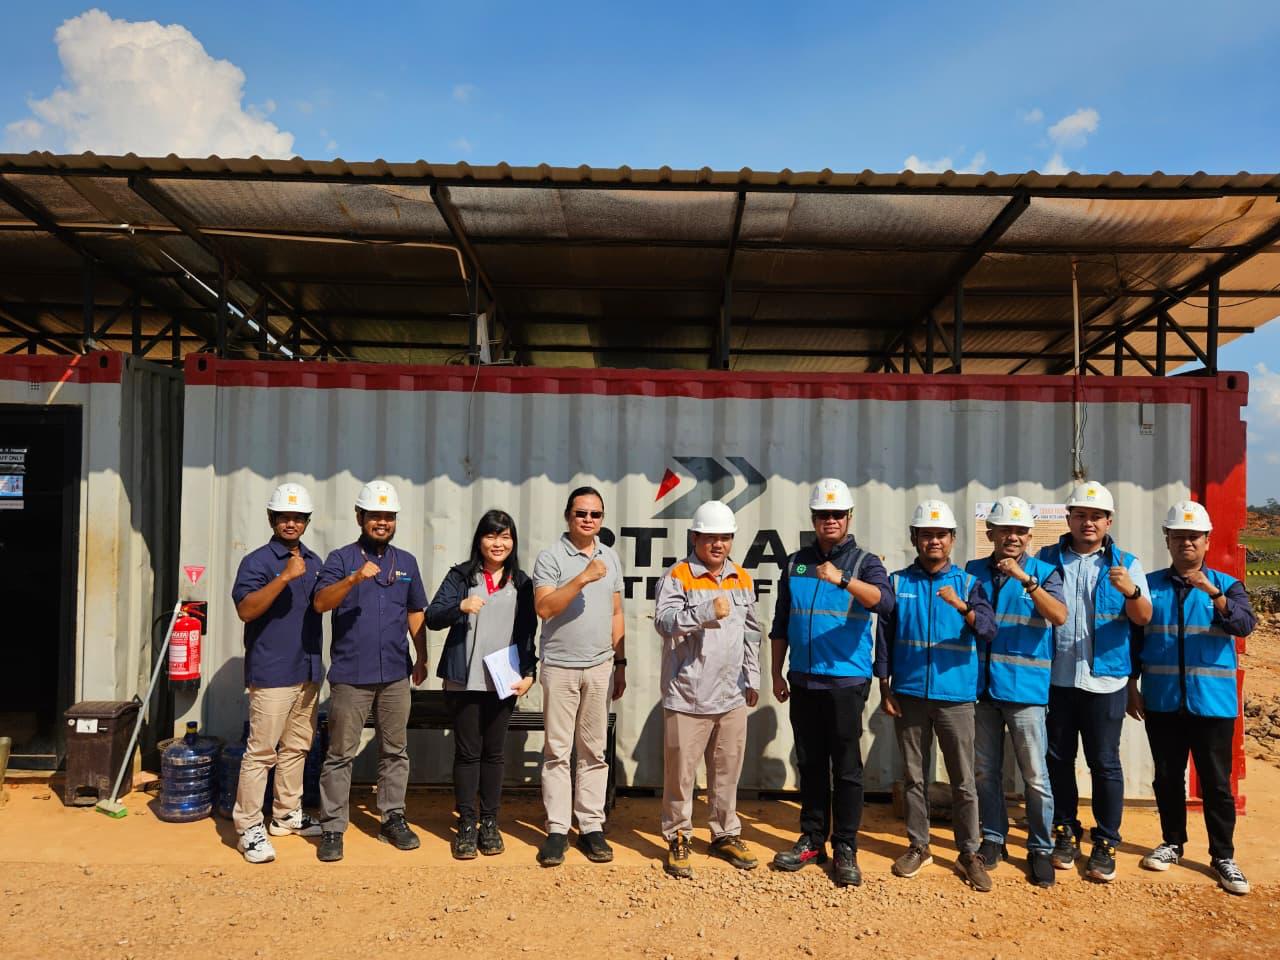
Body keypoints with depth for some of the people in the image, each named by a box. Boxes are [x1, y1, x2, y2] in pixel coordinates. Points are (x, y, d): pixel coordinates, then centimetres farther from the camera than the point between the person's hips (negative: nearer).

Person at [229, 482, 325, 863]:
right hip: (271, 674, -7)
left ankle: (287, 815, 26)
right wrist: (284, 577, -29)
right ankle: (249, 828, 3)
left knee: (296, 747, 15)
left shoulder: (314, 561, 13)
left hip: (308, 671, 7)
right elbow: (246, 610, -20)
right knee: (261, 751, -5)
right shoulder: (257, 561, -7)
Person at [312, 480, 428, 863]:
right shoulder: (341, 558, -2)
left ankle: (393, 819, 23)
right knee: (340, 754, 3)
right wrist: (355, 578, -32)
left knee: (395, 751, 12)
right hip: (350, 675, -4)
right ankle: (332, 829, 12)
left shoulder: (407, 562, 11)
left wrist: (423, 658, 14)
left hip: (395, 674, 4)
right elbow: (320, 603, -17)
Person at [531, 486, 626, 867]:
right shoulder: (550, 557, -6)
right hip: (560, 667, -4)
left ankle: (591, 826, 17)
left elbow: (616, 614, 14)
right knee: (557, 750, 2)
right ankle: (557, 830, 10)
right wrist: (583, 578, -26)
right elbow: (544, 608, -18)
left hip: (601, 667, 4)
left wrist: (620, 663, 11)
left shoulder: (611, 557, 9)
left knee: (594, 750, 9)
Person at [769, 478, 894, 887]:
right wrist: (776, 673, 11)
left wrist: (843, 579, -39)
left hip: (846, 681, -3)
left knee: (846, 768, 2)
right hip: (803, 681, 4)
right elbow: (780, 624, 13)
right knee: (810, 764, 12)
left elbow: (885, 602, -24)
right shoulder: (796, 563, 9)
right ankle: (812, 841, 23)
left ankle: (845, 849, 12)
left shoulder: (864, 562, -2)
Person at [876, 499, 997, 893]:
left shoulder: (968, 583, 1)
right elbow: (884, 637, 5)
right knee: (914, 776, 11)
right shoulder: (898, 583, 4)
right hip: (909, 694, 1)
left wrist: (962, 607, -33)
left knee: (963, 780, 4)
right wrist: (885, 688, 2)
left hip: (955, 696, -1)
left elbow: (988, 629, -14)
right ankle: (918, 846, 24)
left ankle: (969, 854, 16)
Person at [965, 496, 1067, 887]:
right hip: (981, 685, 3)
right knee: (985, 771, 13)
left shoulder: (1044, 573, -2)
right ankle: (993, 838, 29)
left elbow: (1060, 616, -19)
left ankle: (1040, 849, 17)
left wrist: (1025, 579, -28)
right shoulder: (973, 572, 5)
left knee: (1035, 776, 1)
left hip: (1025, 689, -3)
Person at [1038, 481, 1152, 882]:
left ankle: (1105, 844, 18)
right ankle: (1066, 833, 26)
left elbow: (1143, 618, -7)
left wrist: (1131, 592, -27)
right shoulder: (1047, 559, 5)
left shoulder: (1125, 564, 3)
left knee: (1105, 763, 5)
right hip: (1055, 679, 1)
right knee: (1058, 759, 11)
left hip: (1104, 680, -1)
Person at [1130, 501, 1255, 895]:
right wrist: (1131, 686, 3)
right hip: (1161, 701, 2)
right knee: (1167, 777, 12)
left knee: (1216, 782, 5)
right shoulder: (1149, 586, 4)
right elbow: (1134, 639, 7)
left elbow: (1244, 625, -18)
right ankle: (1172, 843, 27)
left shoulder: (1227, 585, 1)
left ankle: (1223, 856, 17)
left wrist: (1213, 593, -34)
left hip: (1212, 702, -1)